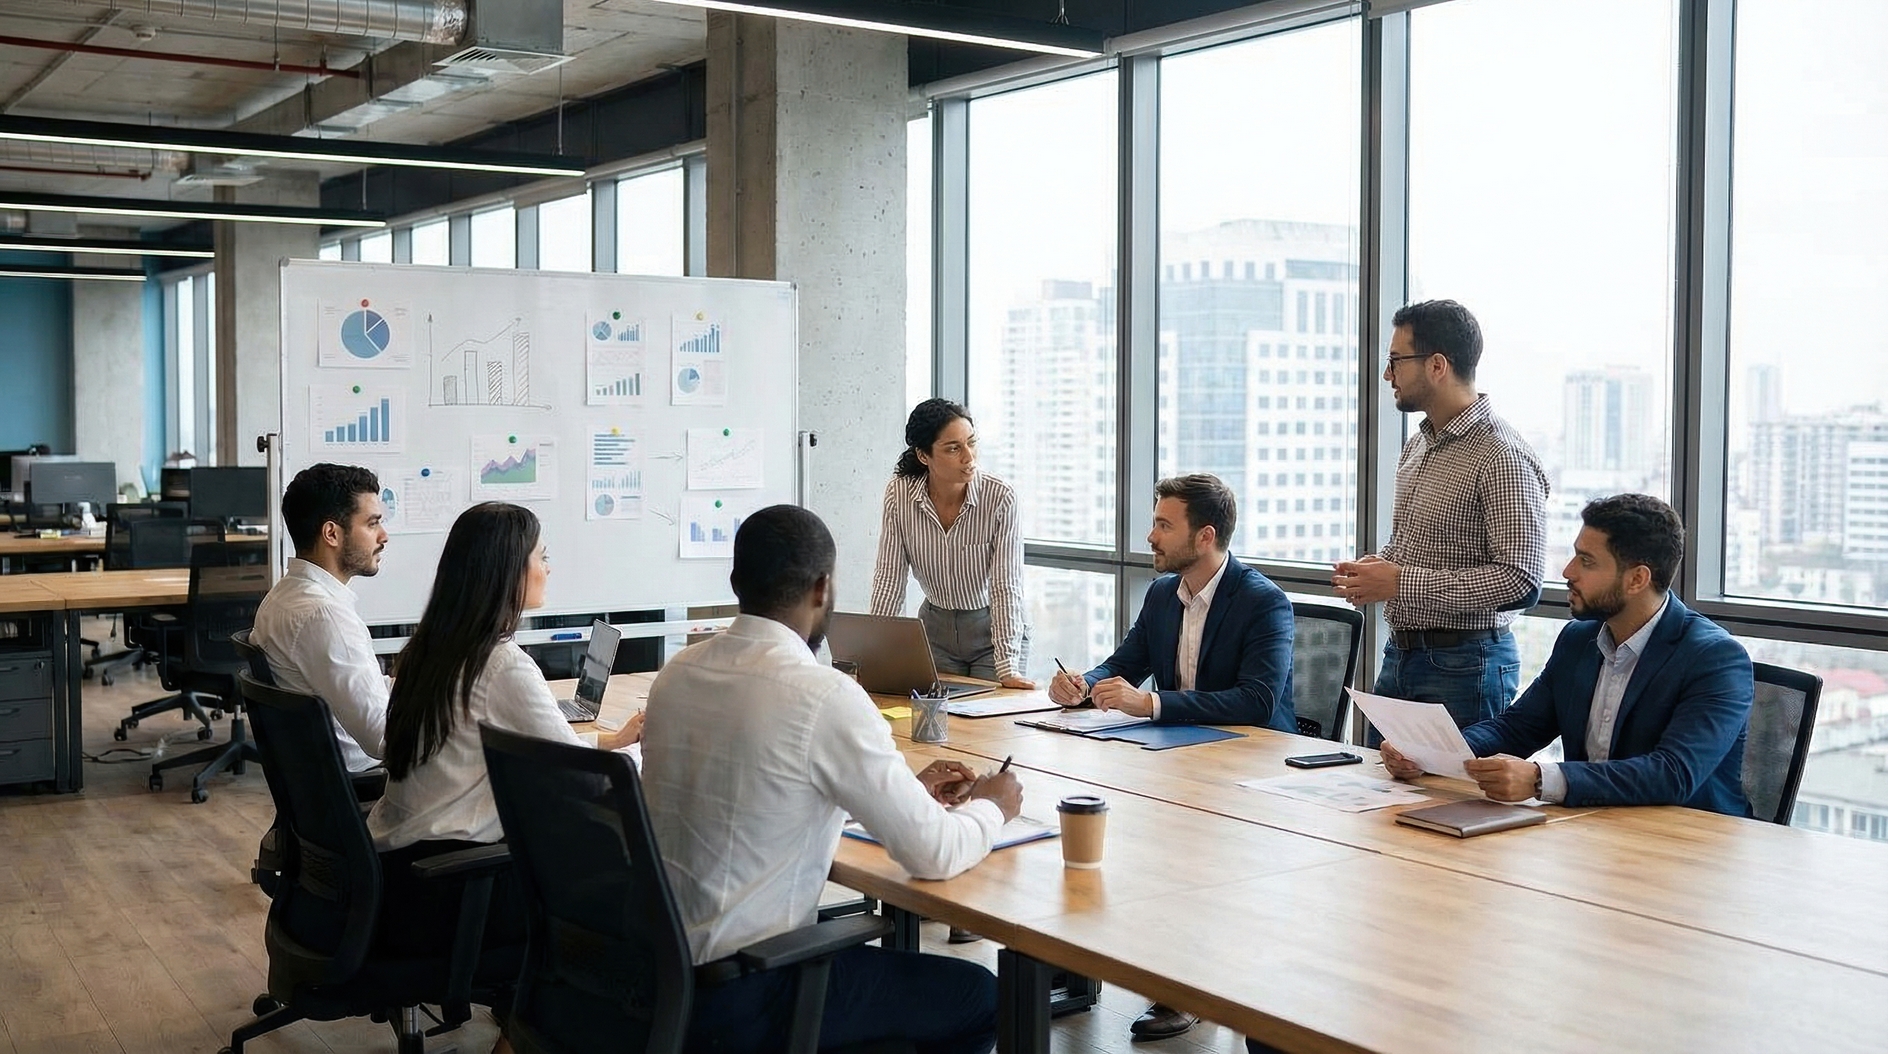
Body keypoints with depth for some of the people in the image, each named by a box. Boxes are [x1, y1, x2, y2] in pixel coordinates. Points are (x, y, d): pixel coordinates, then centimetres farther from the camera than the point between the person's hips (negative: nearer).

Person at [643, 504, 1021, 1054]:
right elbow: (933, 854, -15)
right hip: (740, 999, -8)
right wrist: (991, 807, 7)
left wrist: (909, 790, 20)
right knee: (978, 996, 10)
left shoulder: (676, 674, 2)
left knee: (875, 952, 30)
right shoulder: (824, 696, -20)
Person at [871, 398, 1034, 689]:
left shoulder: (1000, 498, -21)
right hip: (935, 627, 2)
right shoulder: (899, 493, -14)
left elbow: (1006, 587, -22)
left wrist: (1007, 669, -29)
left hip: (993, 630, -2)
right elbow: (889, 579, -9)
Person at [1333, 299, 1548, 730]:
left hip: (1464, 663, -9)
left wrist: (1401, 582, -22)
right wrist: (1375, 566, 4)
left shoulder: (1502, 457, -17)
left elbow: (1520, 581, -23)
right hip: (1400, 655, 9)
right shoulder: (1418, 445, 13)